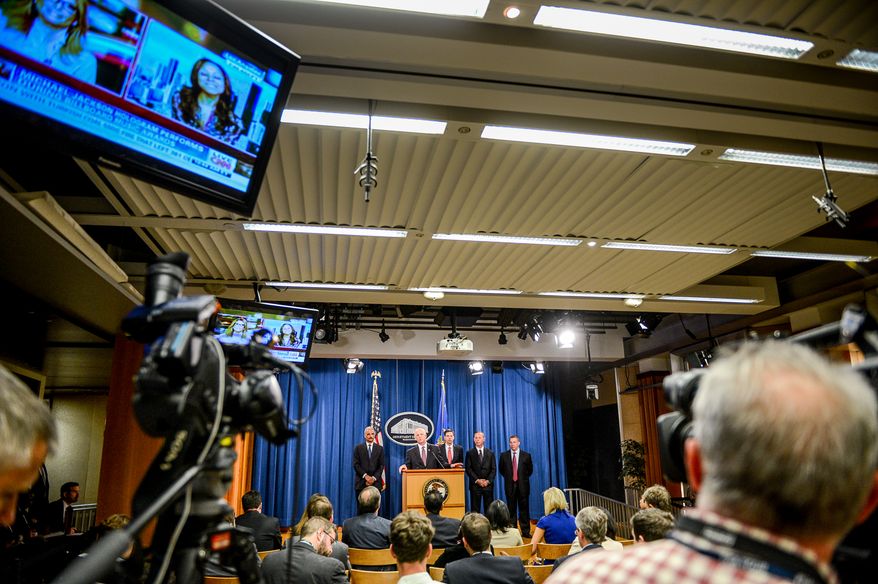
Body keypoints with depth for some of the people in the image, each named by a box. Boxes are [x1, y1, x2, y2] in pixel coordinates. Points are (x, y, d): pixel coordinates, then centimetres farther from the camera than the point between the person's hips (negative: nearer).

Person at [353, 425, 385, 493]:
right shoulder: (358, 448, 5)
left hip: (375, 482, 1)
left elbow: (381, 466, 4)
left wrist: (374, 478, -9)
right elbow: (356, 464, -1)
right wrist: (365, 476, -11)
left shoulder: (380, 448, 8)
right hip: (361, 483, -1)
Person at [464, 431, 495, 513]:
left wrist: (488, 481, -9)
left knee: (489, 508, 2)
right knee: (475, 508, 1)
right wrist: (477, 480, -12)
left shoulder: (490, 453, 10)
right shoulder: (470, 453, 4)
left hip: (488, 484, 2)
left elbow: (493, 469, 5)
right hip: (475, 485, -1)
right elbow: (468, 469, -2)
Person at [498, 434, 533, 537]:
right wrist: (509, 478, 8)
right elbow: (501, 470, 13)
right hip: (510, 485, 1)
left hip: (522, 485, 0)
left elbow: (530, 470, 11)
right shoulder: (504, 455, 2)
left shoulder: (526, 456, 0)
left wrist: (523, 478, 8)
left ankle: (525, 531, 9)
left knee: (524, 508, 3)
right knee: (511, 509, 5)